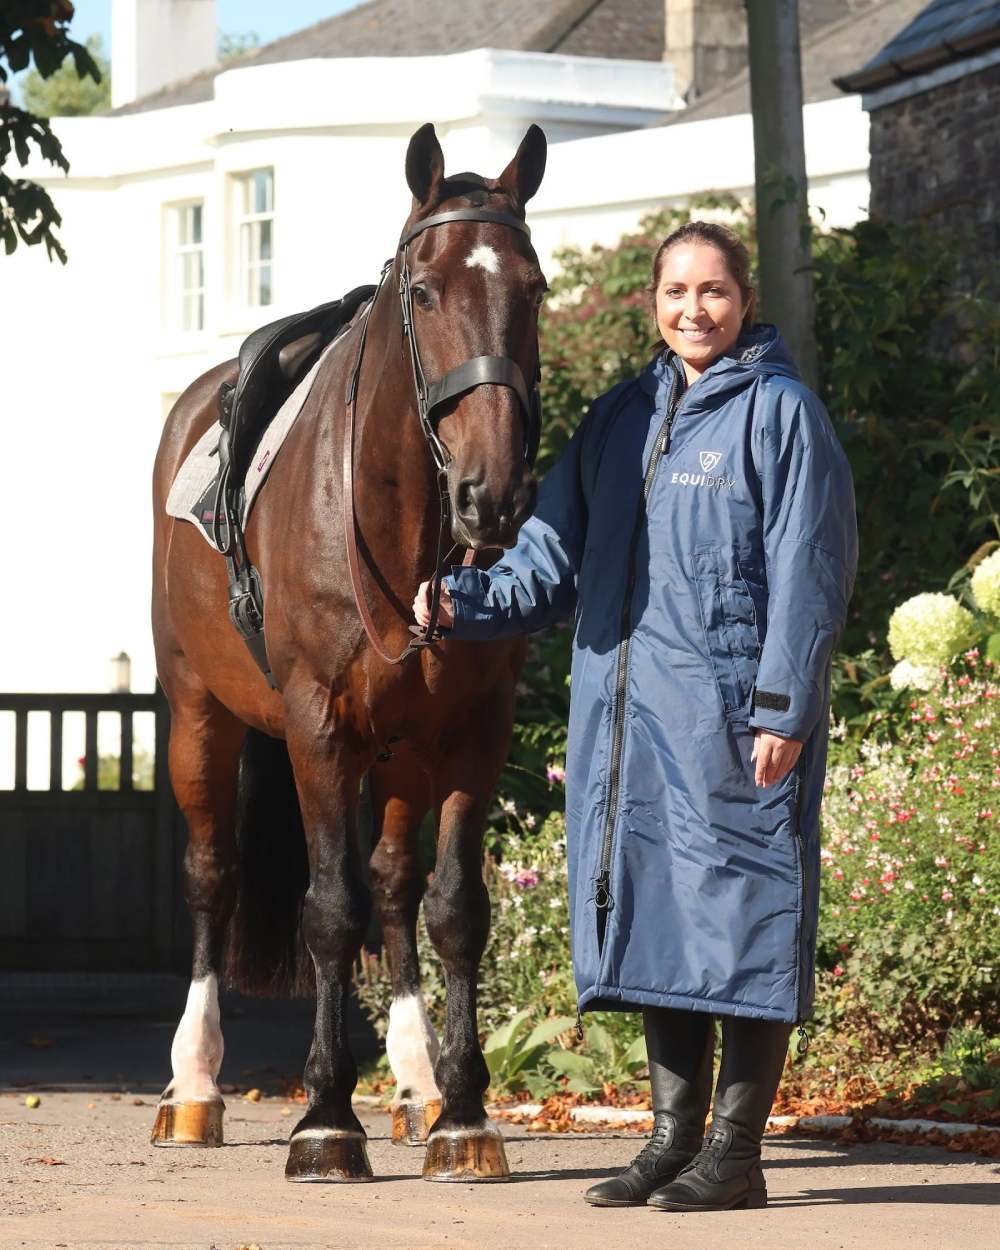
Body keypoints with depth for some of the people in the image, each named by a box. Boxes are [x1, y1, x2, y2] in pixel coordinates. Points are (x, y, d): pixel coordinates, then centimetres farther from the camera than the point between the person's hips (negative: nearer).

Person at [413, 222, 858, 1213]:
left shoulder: (780, 412, -4)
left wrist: (783, 709, -15)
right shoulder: (622, 416, 15)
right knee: (651, 912, 10)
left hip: (733, 712, -7)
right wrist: (470, 602, -2)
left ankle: (735, 1151, 0)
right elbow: (559, 553, 15)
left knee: (736, 912, -5)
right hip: (628, 713, 7)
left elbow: (806, 573, -8)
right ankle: (673, 1137, 18)